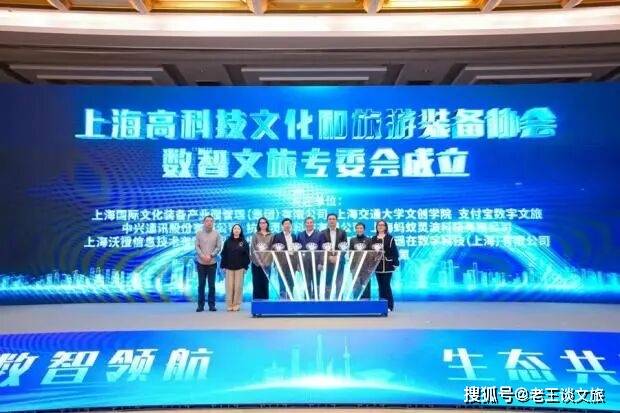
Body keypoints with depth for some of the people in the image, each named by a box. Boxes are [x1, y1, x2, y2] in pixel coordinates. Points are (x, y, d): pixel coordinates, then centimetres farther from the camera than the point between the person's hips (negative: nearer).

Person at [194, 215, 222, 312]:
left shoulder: (216, 233, 1)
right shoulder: (199, 233, 2)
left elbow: (219, 247, -1)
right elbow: (197, 247, -1)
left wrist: (210, 255, -14)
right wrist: (202, 256, -15)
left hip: (212, 263, 0)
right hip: (201, 263, 0)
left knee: (212, 285, 4)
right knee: (201, 284, 5)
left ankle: (212, 305, 11)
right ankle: (200, 305, 12)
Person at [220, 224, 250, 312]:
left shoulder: (244, 242, 5)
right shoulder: (227, 242, 7)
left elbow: (247, 255, 3)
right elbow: (224, 254, 6)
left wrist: (245, 266, -5)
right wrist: (223, 266, 0)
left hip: (240, 268, -1)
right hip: (229, 267, 1)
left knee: (238, 286, 0)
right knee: (229, 286, 1)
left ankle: (237, 305, 7)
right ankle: (229, 304, 7)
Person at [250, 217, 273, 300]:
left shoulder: (271, 235, 7)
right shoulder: (255, 235, 6)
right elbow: (253, 249, 0)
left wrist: (266, 261, -8)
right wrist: (259, 261, -10)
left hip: (266, 263, 1)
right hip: (256, 263, -1)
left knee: (265, 284, 1)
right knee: (257, 284, -2)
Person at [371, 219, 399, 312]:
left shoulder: (390, 238, -2)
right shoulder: (373, 239, 10)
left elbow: (394, 251, -5)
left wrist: (395, 264, -11)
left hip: (387, 266, -4)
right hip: (377, 266, 4)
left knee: (386, 285, -4)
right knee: (380, 285, 9)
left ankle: (389, 305, 3)